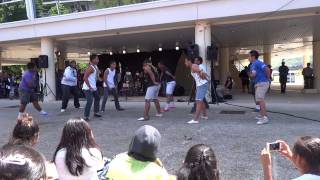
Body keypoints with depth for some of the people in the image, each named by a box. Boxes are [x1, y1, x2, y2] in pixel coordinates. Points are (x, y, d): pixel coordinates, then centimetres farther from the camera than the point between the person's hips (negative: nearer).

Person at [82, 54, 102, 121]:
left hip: (94, 87, 11)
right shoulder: (90, 67, -18)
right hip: (88, 88, -11)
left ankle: (96, 112, 38)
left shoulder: (95, 67, 11)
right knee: (89, 101, -16)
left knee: (97, 98, 22)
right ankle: (86, 117, -9)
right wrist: (90, 87, -25)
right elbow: (85, 78, -25)